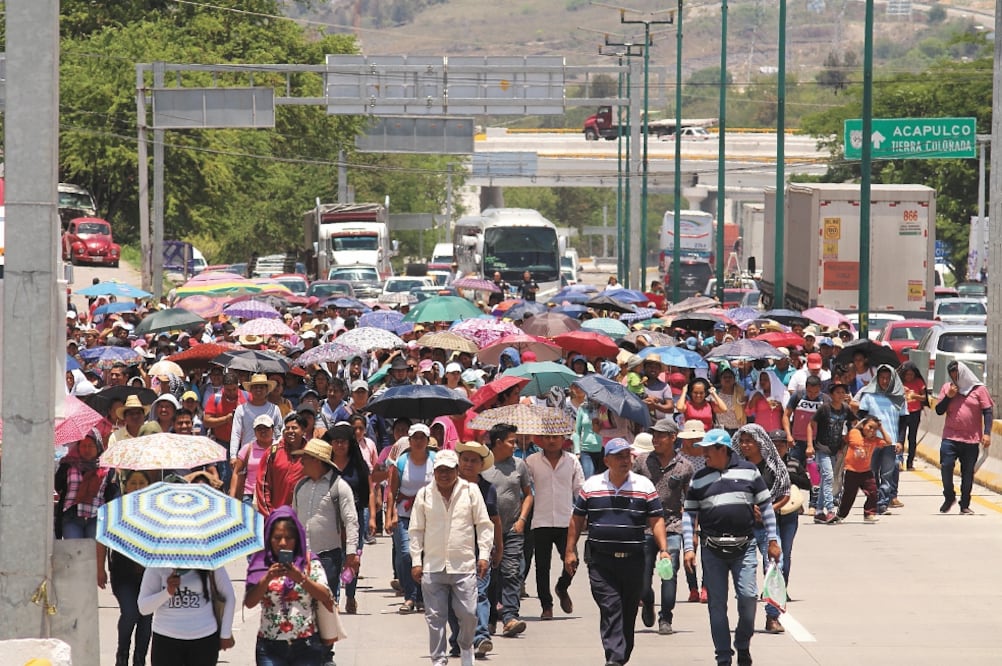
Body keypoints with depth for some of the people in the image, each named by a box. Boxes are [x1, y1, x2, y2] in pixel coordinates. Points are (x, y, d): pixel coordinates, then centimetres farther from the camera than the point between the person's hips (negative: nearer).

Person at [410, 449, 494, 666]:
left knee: (468, 614, -3)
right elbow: (416, 530, 11)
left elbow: (484, 524, 7)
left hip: (464, 566, -1)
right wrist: (416, 561, 5)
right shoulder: (424, 494, 7)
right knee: (435, 617, 0)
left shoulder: (471, 491, 4)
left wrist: (483, 555, 0)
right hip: (433, 566, 1)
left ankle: (466, 648, 25)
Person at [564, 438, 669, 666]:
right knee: (610, 608, -12)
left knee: (629, 611, 8)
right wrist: (570, 551, 7)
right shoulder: (591, 486, 6)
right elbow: (577, 520, 11)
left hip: (633, 559, 1)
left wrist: (663, 549, -6)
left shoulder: (644, 486, 5)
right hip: (601, 560, -1)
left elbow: (656, 520, 5)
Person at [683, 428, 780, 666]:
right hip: (712, 549, 2)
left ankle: (743, 645, 14)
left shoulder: (748, 471, 4)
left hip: (744, 547, -2)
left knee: (748, 596, -9)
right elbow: (689, 514, 10)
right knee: (716, 603, 1)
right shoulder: (699, 479, 8)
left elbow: (765, 506, 7)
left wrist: (772, 540, 4)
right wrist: (689, 547, 0)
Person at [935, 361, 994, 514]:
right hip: (950, 438, 1)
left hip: (971, 439, -1)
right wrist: (948, 396, -8)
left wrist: (987, 433, -10)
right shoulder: (947, 388, 8)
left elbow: (988, 411, 0)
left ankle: (965, 504, 13)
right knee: (946, 466, -11)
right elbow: (939, 410, 8)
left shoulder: (979, 389, 1)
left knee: (968, 472, 4)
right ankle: (949, 497, 10)